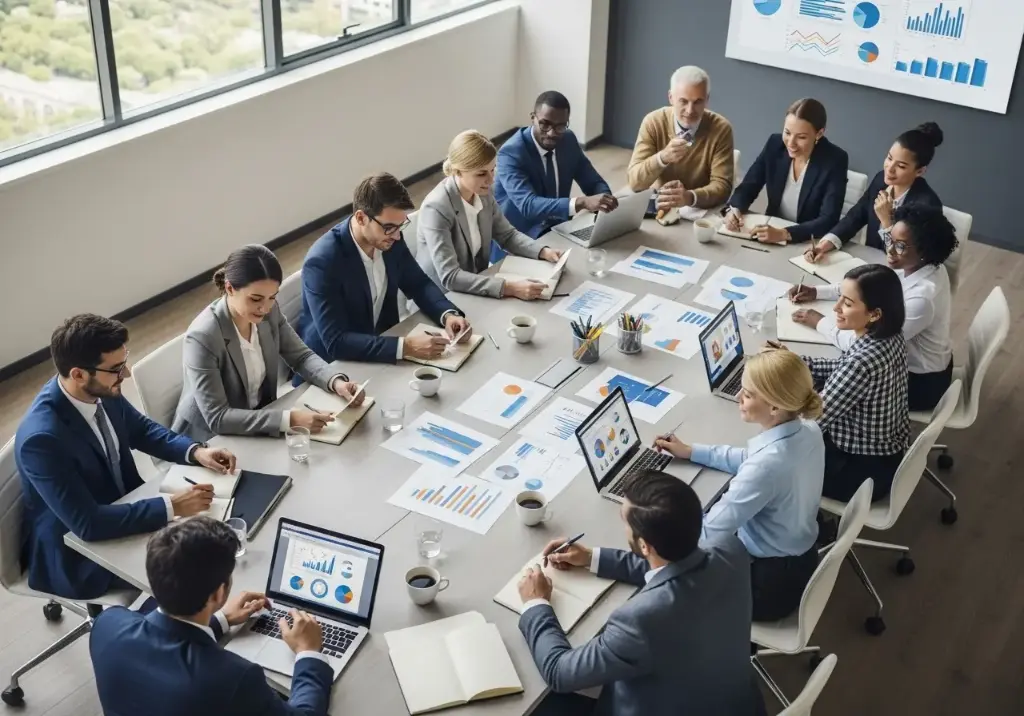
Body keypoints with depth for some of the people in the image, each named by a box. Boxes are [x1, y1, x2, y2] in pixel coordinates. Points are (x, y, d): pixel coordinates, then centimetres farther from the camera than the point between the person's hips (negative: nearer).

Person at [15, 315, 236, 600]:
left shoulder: (102, 391, -13)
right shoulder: (41, 438, -34)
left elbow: (141, 429, 7)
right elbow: (88, 524, -34)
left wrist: (195, 451, -10)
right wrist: (172, 506, -32)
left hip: (122, 508, 7)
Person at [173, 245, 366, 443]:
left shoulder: (269, 312, -9)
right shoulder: (203, 337, -27)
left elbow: (301, 356, 3)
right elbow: (217, 418, -27)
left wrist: (336, 382, -17)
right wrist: (289, 419, -34)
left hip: (257, 425, 6)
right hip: (209, 441, -6)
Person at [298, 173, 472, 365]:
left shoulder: (390, 241, -8)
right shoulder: (322, 261, -25)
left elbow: (419, 284, 7)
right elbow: (336, 342, -28)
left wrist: (448, 314, -12)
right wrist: (406, 347, -35)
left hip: (384, 347, 7)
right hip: (332, 367, -6)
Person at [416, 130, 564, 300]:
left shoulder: (483, 194, -5)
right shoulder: (436, 208, -25)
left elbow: (507, 235, 10)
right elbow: (449, 277, -30)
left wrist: (544, 252, -9)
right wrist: (509, 288, -36)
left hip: (475, 287, 7)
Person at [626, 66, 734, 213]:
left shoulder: (721, 128, -8)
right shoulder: (653, 122, -7)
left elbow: (722, 185, -13)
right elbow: (634, 182, -12)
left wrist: (690, 197, -32)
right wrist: (662, 157, -30)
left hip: (701, 212, 0)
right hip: (659, 206, 0)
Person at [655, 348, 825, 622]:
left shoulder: (767, 465, -36)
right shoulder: (807, 429, -10)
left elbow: (709, 532, -28)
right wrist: (691, 452, 9)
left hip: (770, 582, -8)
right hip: (799, 560, 8)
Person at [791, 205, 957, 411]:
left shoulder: (922, 297, -36)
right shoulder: (913, 268, -10)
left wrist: (820, 322, -21)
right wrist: (817, 292, -3)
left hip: (920, 380, -8)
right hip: (911, 359, 8)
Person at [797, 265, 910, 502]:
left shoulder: (863, 362, -36)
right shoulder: (889, 336, -10)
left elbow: (813, 419, -26)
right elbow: (842, 368, 9)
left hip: (866, 470, -8)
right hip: (886, 452, 8)